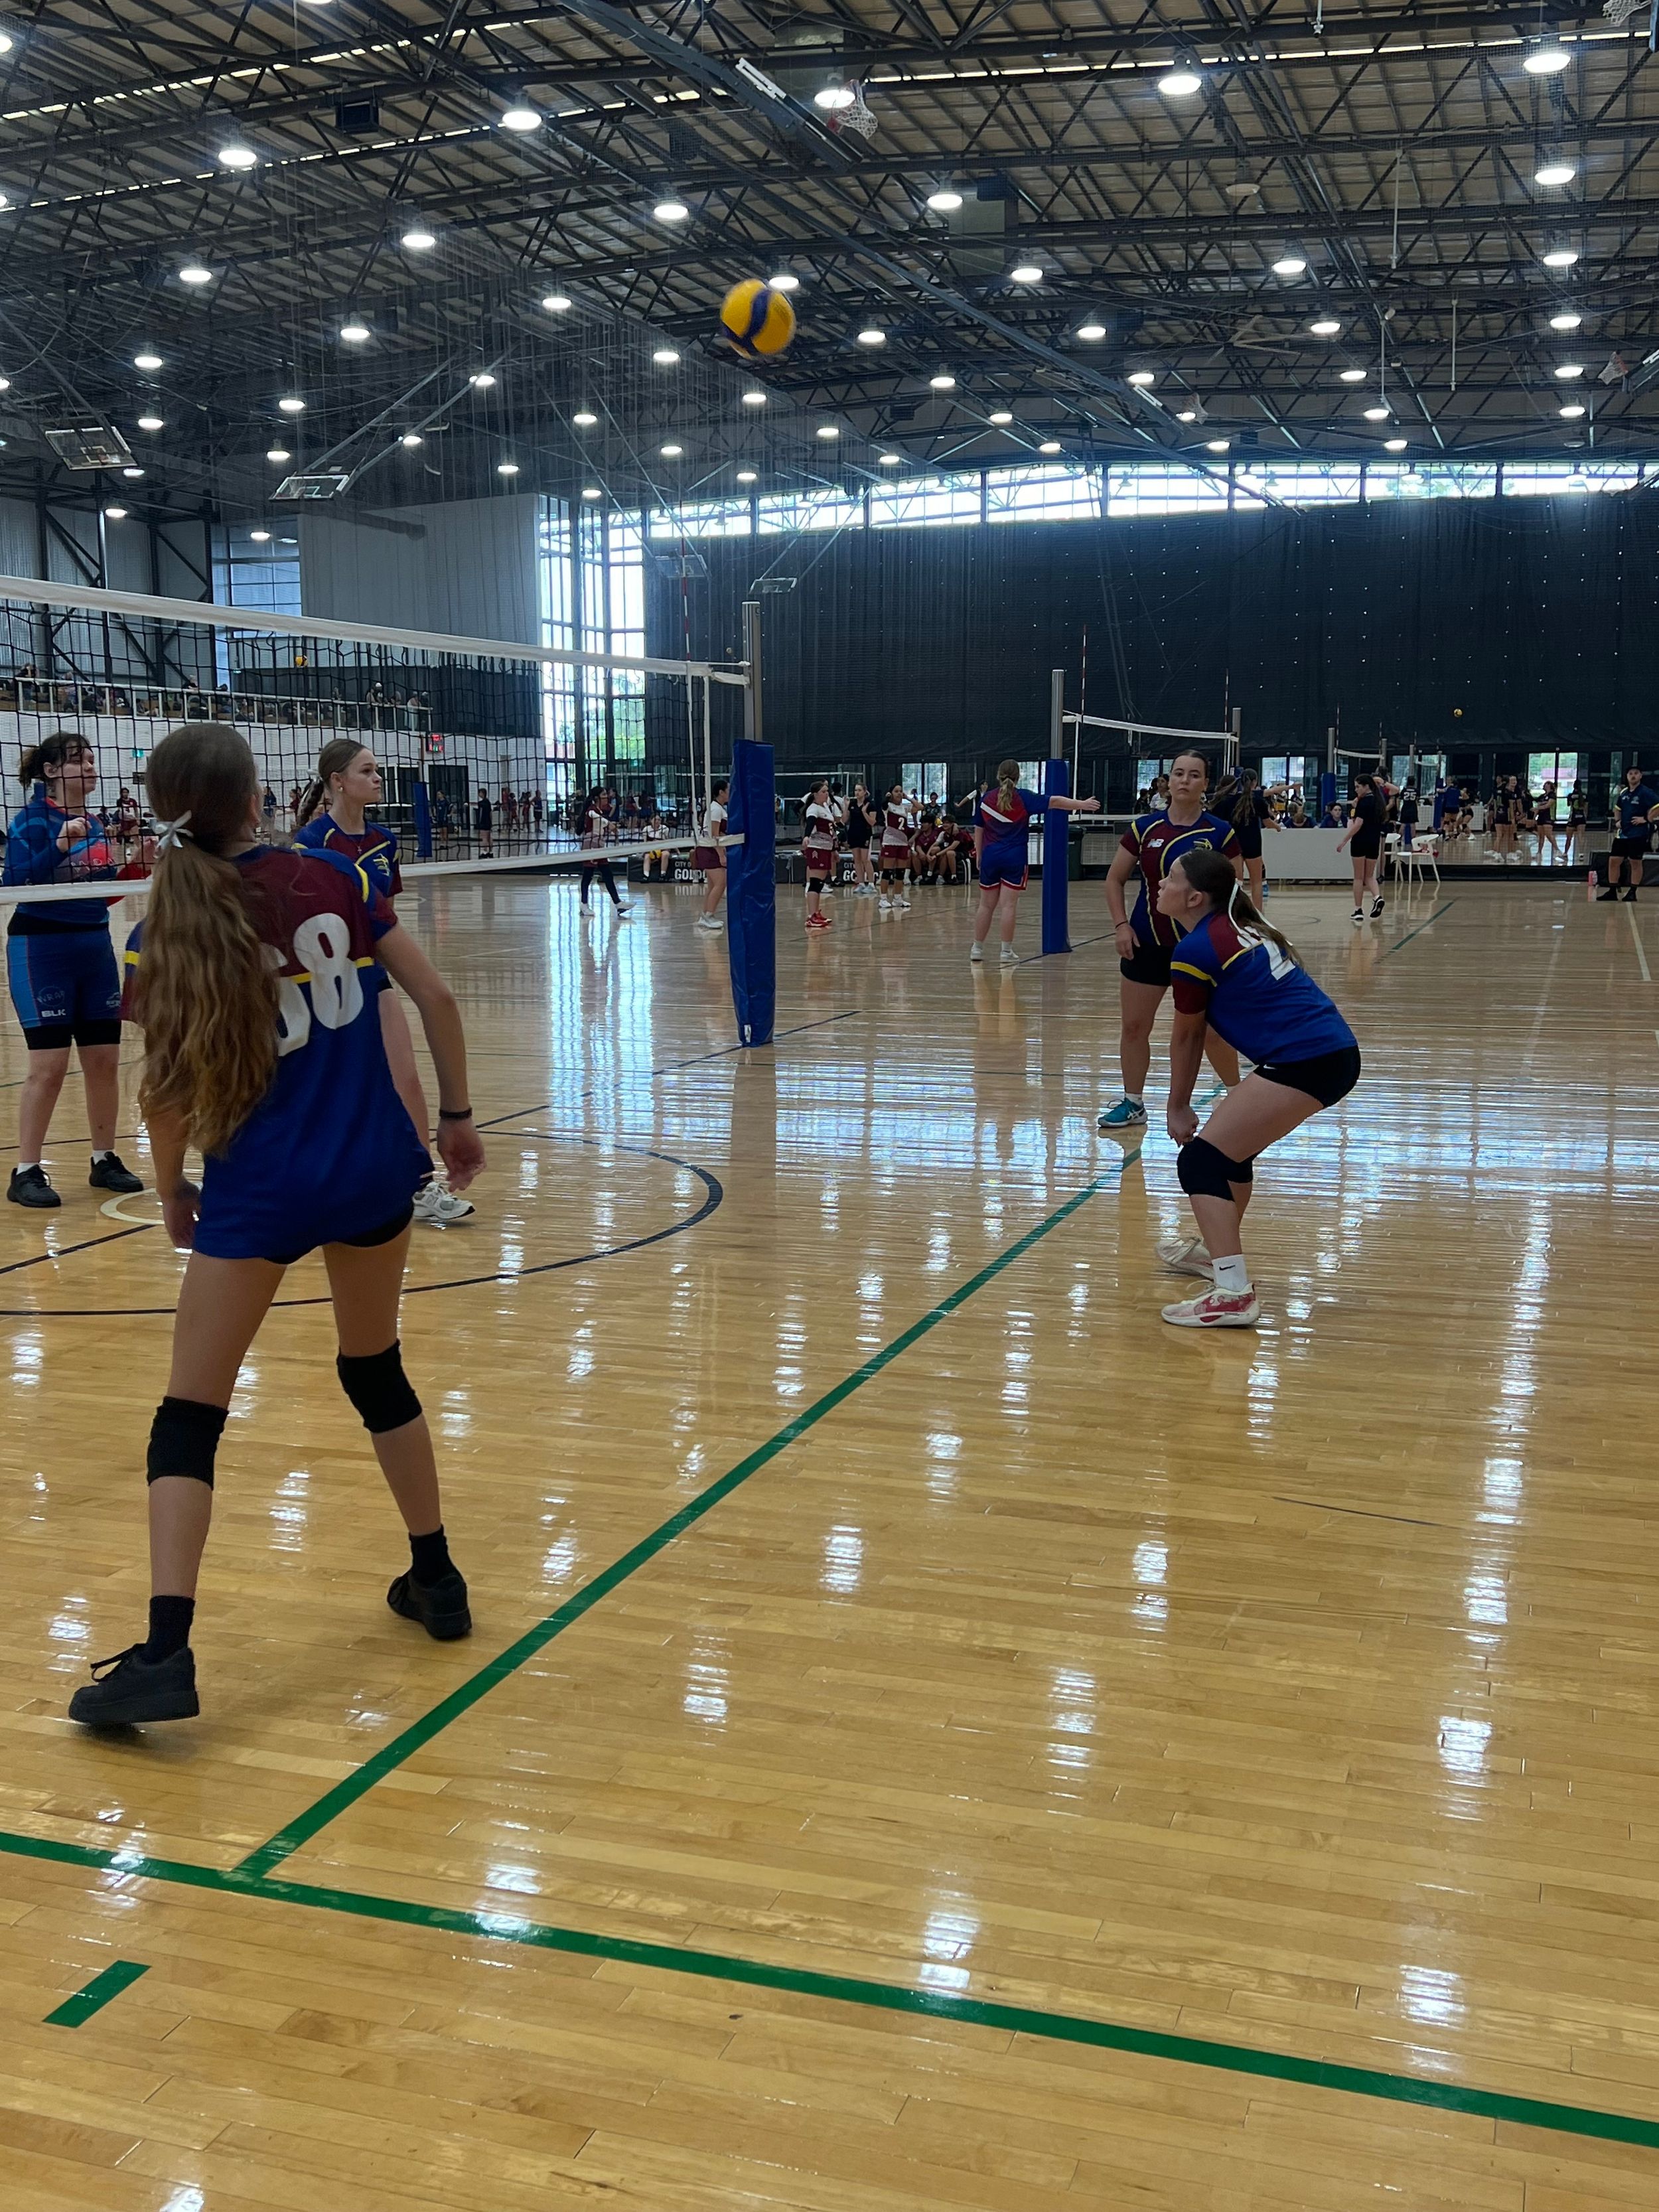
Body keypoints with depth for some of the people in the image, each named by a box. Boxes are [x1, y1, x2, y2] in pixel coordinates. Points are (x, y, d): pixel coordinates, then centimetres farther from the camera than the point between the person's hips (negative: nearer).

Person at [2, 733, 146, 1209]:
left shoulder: (93, 824, 9)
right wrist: (59, 845, -29)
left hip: (95, 947, 7)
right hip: (42, 950, -7)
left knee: (104, 1061, 8)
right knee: (49, 1066, -7)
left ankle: (104, 1160, 20)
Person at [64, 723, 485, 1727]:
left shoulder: (166, 937, -7)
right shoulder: (335, 879, -2)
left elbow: (172, 1095, -5)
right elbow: (436, 995, 0)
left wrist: (172, 1190, 12)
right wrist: (457, 1114, 11)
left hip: (257, 1191, -3)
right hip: (374, 1169, 3)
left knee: (189, 1418, 5)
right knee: (378, 1373, 23)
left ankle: (166, 1653, -4)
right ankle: (437, 1580, 31)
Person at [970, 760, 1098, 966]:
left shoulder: (986, 798, 3)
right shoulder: (1023, 797, -5)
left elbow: (978, 831, 7)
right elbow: (1054, 801, -9)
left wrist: (979, 856, 15)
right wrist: (1081, 805, -6)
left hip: (990, 857, 3)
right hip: (1014, 858, -3)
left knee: (986, 905, 9)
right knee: (1009, 905, -2)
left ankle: (977, 949, 13)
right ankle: (1006, 951, 0)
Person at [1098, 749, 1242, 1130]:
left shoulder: (1220, 833, -6)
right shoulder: (1144, 827, 0)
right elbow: (1115, 879, 7)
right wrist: (1121, 925, -4)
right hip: (1147, 944, 3)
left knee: (1211, 1032, 1)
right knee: (1133, 1026, 6)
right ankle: (1133, 1103, 20)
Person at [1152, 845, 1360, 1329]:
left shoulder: (1195, 949, -8)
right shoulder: (1239, 928, 18)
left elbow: (1186, 1037, 4)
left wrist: (1178, 1107, 17)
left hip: (1304, 1062, -10)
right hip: (1336, 1051, 10)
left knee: (1201, 1160, -8)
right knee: (1231, 1143, 27)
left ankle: (1233, 1294, -16)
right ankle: (1218, 1250, 44)